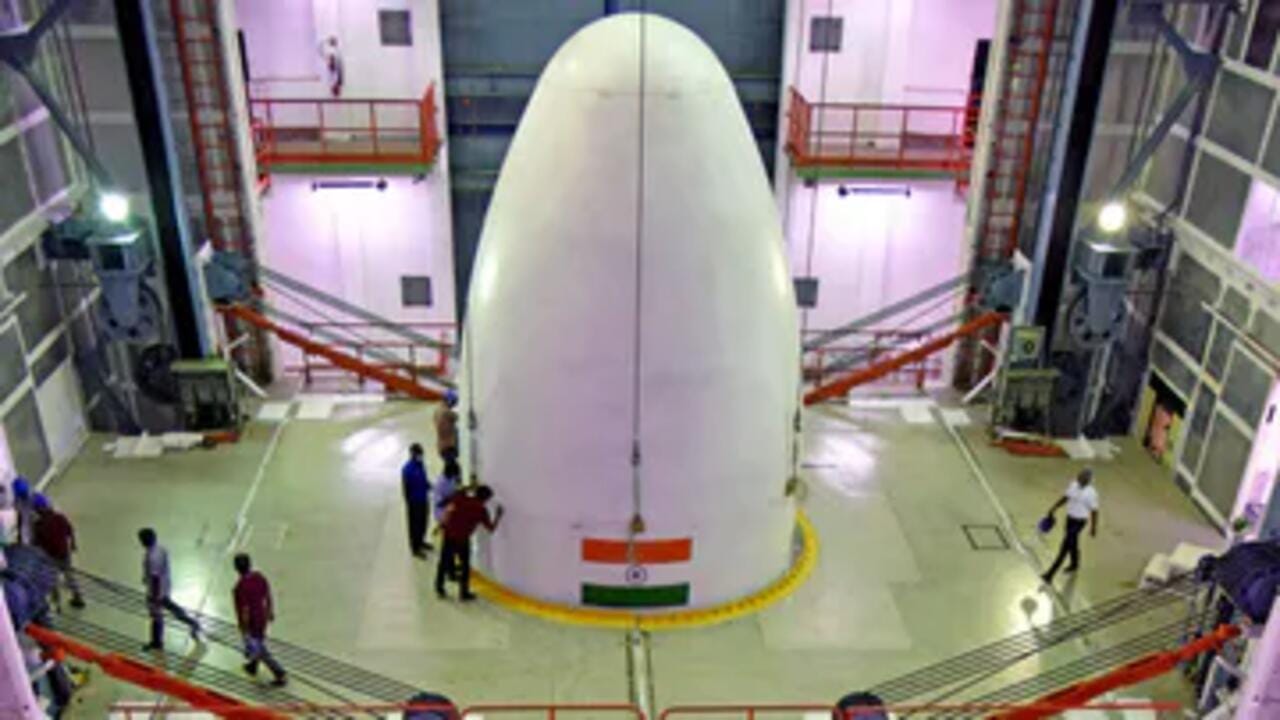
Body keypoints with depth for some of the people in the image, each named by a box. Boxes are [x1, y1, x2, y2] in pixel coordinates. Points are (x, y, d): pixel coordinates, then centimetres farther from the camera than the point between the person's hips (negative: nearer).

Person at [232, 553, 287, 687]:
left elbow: (245, 611, -26)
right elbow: (268, 596, 1)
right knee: (258, 644, 30)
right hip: (262, 618, 7)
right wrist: (270, 611, 18)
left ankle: (280, 675, 15)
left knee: (261, 652, 10)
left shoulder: (240, 587, -32)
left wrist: (245, 632, -14)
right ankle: (252, 667, 52)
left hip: (251, 623, -7)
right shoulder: (259, 577, -13)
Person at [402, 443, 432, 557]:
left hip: (423, 499, 8)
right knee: (415, 524, 5)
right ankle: (415, 548, 17)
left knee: (423, 522, 21)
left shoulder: (420, 464, -1)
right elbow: (404, 487, -18)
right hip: (414, 501, -8)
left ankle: (420, 541, 40)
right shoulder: (407, 468, -24)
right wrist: (408, 503, -15)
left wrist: (429, 486, -4)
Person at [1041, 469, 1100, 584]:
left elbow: (1094, 511, -14)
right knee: (1072, 543, 25)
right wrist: (1053, 509, 8)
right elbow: (1065, 498, 9)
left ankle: (1050, 574, -3)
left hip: (1079, 521, -7)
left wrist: (1094, 528, -6)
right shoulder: (1074, 484, -5)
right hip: (1070, 518, 7)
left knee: (1065, 546, -5)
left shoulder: (1091, 493, -24)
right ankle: (1074, 564, 50)